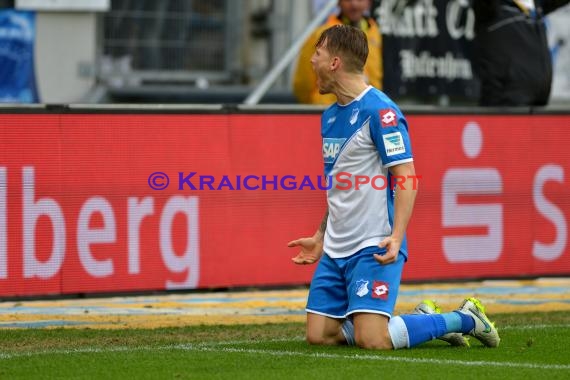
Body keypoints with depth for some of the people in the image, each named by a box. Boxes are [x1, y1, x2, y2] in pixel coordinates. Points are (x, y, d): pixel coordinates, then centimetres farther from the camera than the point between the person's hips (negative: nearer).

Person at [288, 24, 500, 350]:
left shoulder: (379, 110, -12)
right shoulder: (330, 116, 14)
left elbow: (406, 179, -16)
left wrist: (396, 237, -27)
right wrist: (321, 237, 26)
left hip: (373, 248, -9)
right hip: (336, 249, 9)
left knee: (372, 339, -20)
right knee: (319, 334, 0)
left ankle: (465, 319, 3)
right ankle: (422, 319, 15)